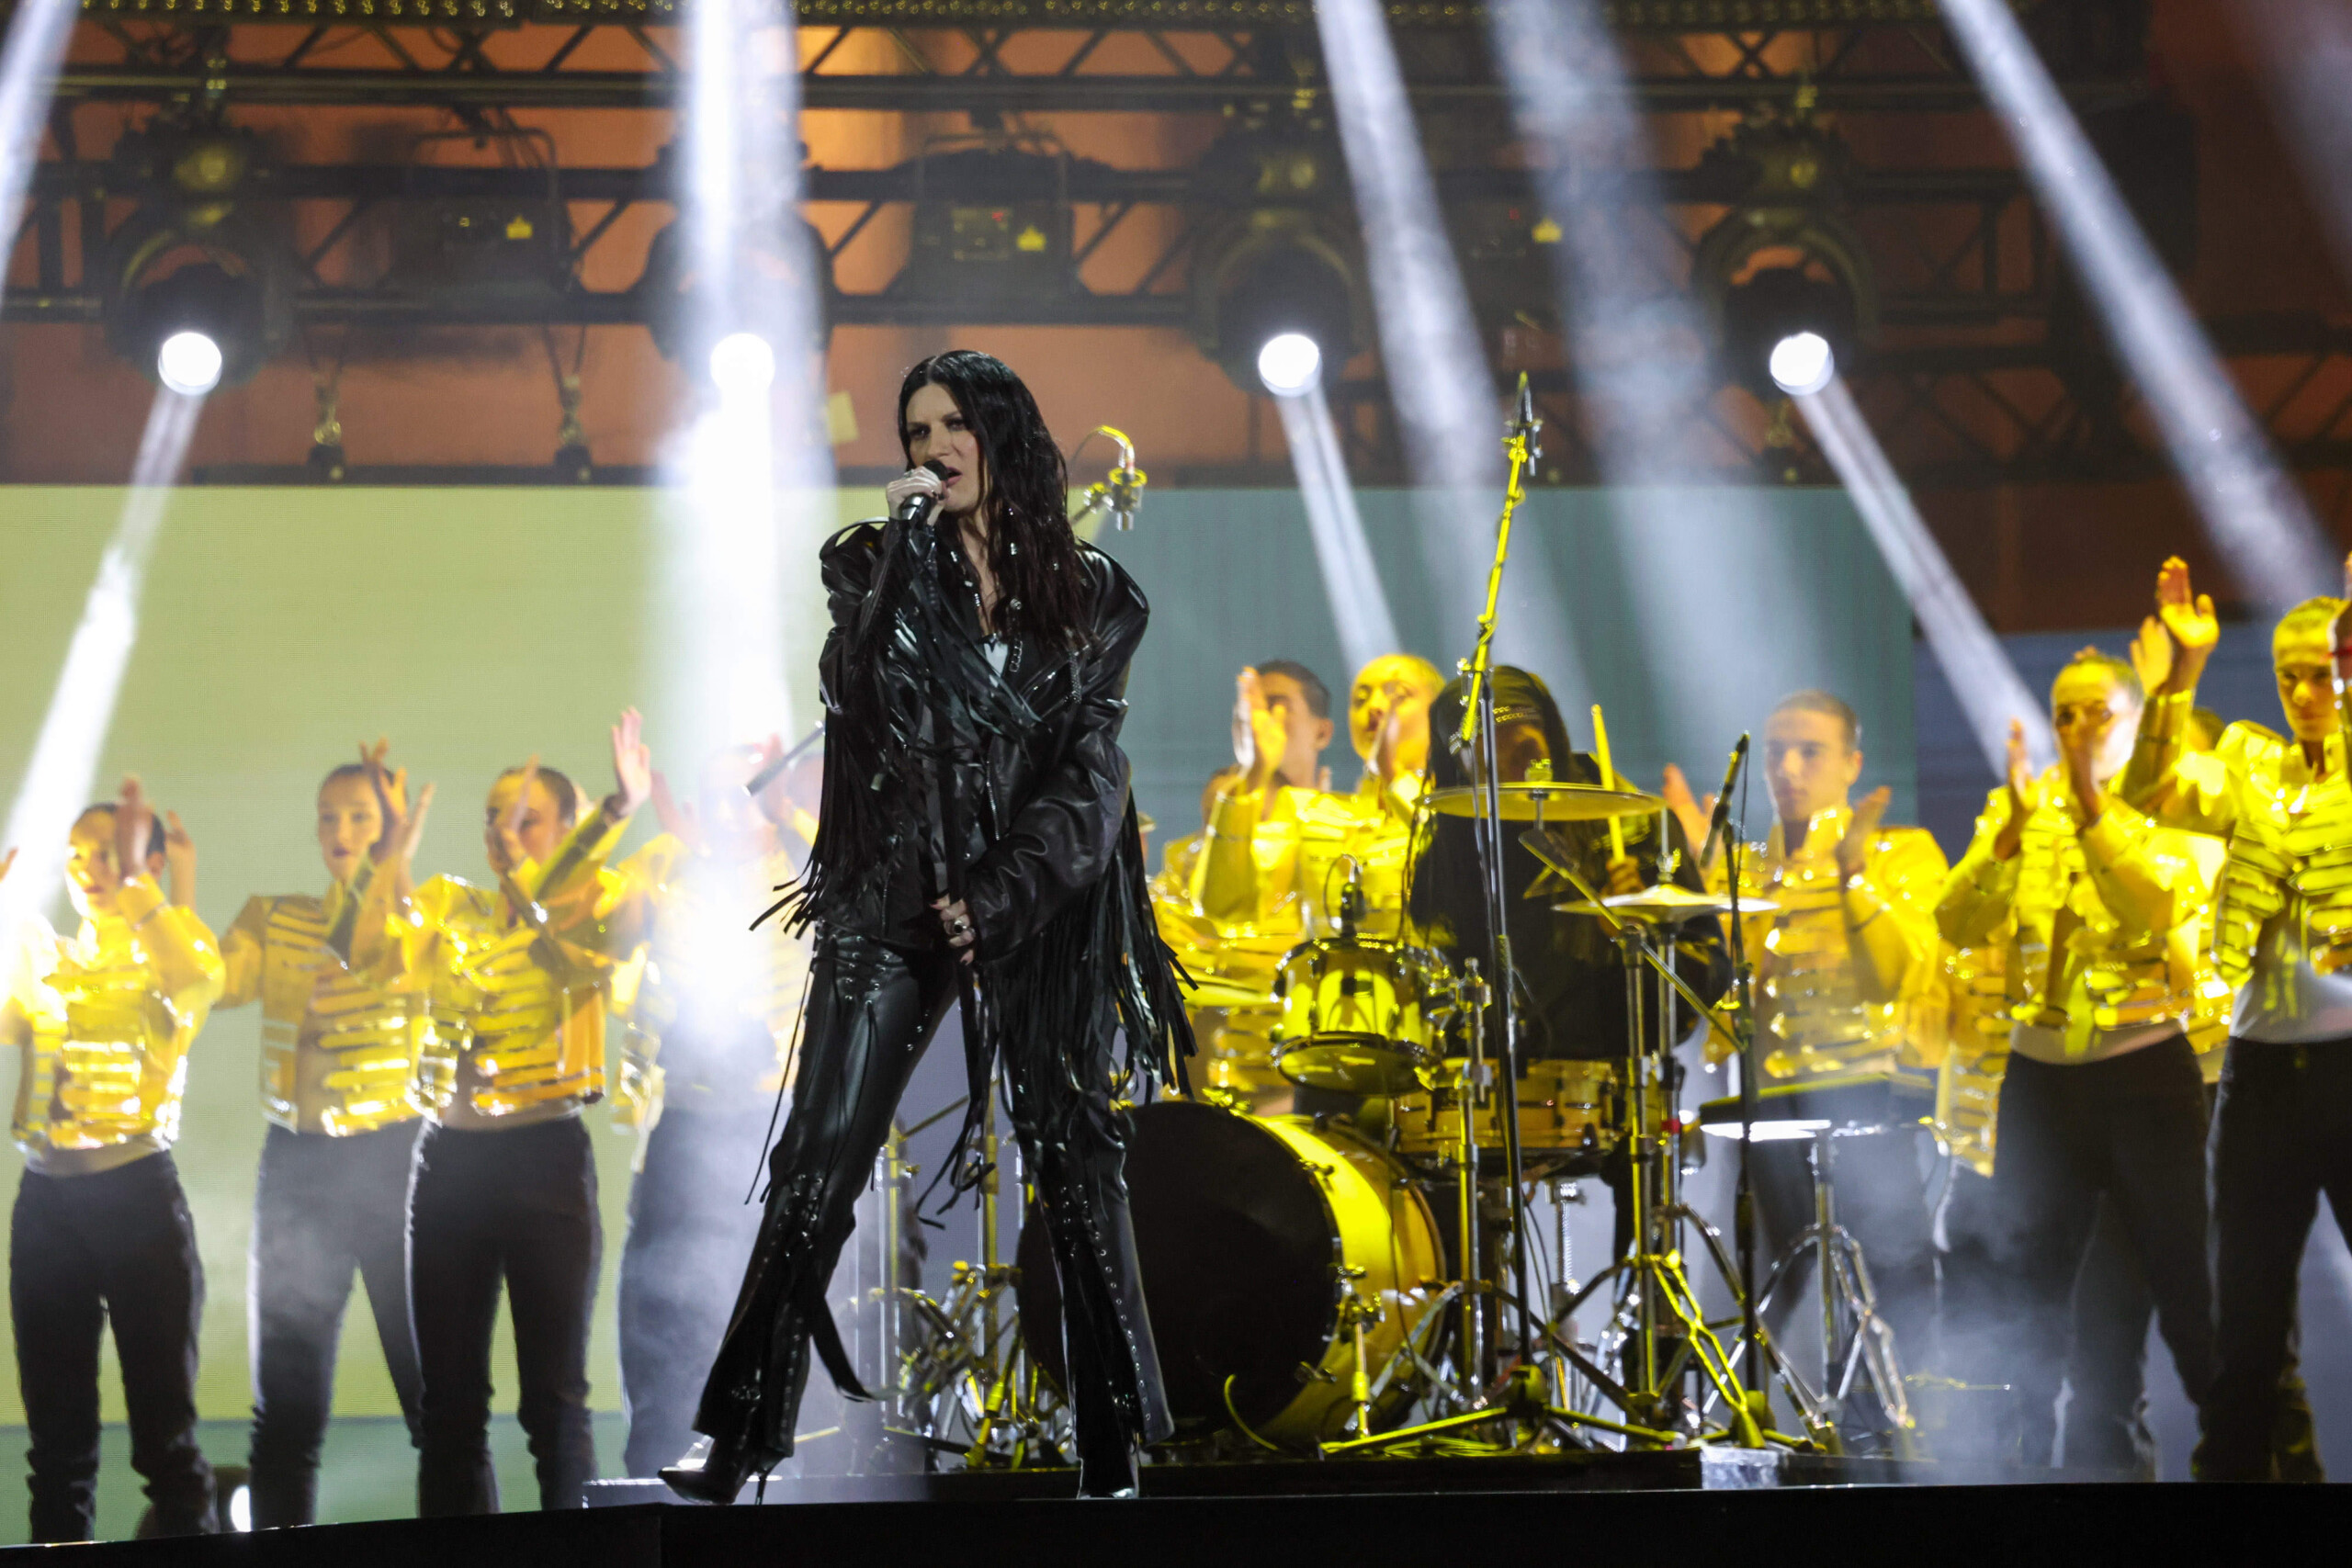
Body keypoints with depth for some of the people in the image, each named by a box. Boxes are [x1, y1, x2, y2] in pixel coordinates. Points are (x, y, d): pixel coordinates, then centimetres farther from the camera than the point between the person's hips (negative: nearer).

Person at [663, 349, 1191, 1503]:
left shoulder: (1087, 599, 8)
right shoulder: (881, 569, 7)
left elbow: (1090, 779, 2)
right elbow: (860, 688, -12)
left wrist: (996, 898, -9)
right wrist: (902, 541, -14)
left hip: (1040, 913, 0)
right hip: (891, 903, 0)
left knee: (1076, 1166, -5)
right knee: (817, 1170, -5)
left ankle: (1113, 1453, -2)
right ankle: (738, 1441, -2)